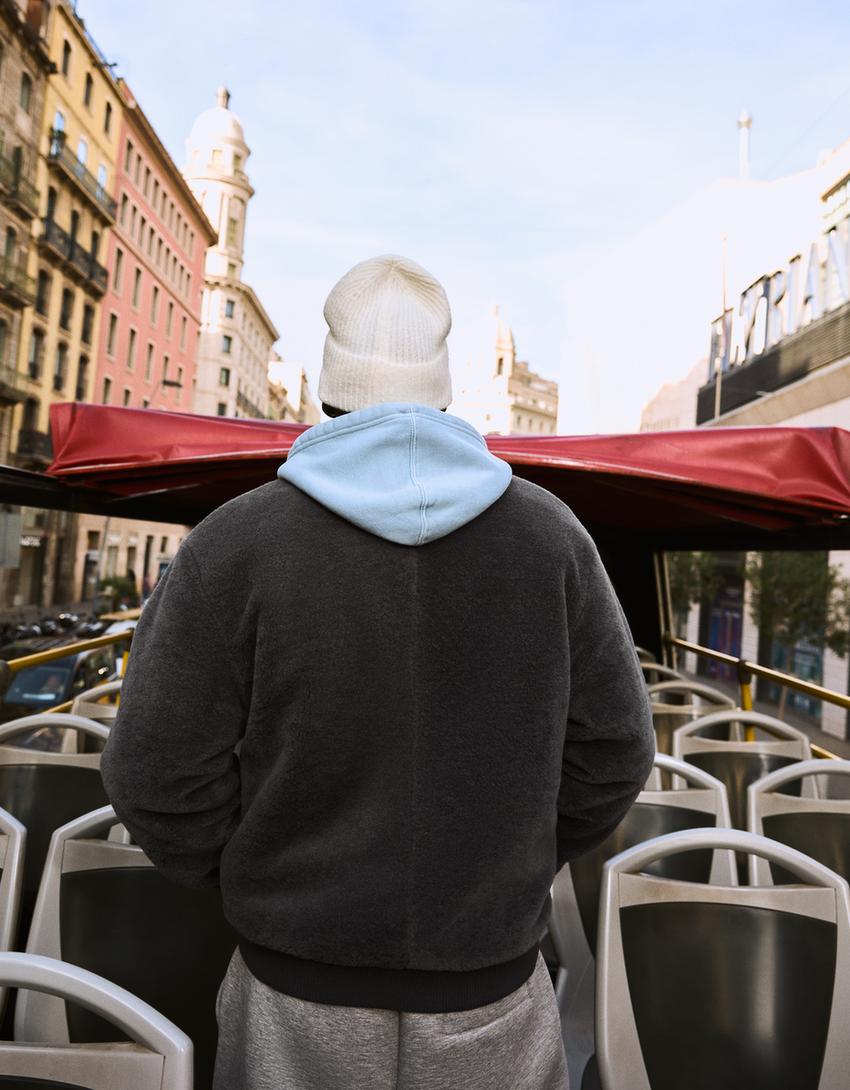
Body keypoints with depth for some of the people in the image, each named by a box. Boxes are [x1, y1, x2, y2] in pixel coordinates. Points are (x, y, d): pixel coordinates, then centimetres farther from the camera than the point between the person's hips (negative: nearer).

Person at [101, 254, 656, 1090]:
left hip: (300, 988, 0)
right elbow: (610, 752, -5)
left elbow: (163, 780, -13)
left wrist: (254, 876, 7)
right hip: (489, 987, 2)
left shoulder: (232, 545, -17)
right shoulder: (548, 533, -11)